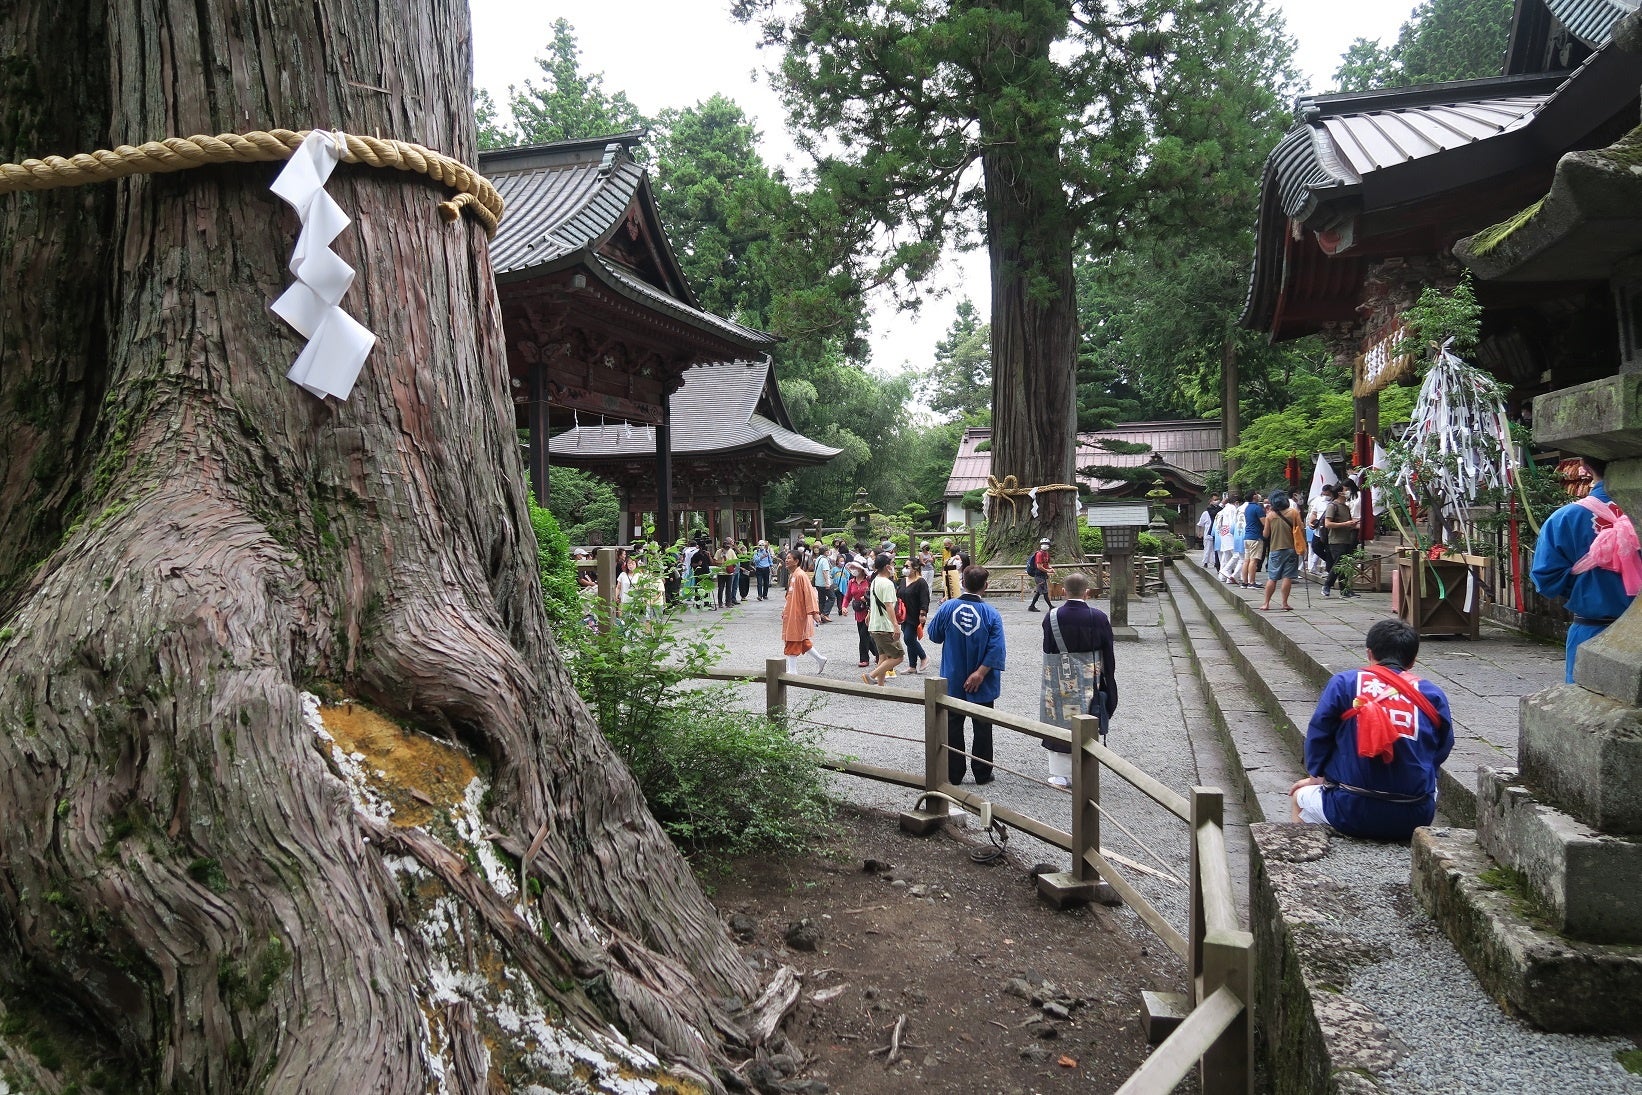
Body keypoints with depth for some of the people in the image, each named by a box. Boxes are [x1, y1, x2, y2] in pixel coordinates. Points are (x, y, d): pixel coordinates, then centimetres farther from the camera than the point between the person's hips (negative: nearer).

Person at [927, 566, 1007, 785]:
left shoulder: (947, 608, -10)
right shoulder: (991, 614, -14)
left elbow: (934, 635, 4)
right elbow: (996, 650, -19)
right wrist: (980, 673, -15)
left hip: (953, 682, 1)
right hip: (982, 685, -1)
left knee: (953, 726, 12)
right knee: (982, 728, 12)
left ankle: (953, 774, 17)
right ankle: (982, 773, 19)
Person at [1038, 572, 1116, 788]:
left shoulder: (1052, 617, -10)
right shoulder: (1098, 618, -10)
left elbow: (1048, 651, 0)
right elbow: (1108, 654, -1)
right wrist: (1107, 682, 10)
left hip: (1059, 684, 0)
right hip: (1089, 684, 0)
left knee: (1060, 724, 10)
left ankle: (1060, 775, 15)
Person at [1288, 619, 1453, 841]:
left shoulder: (1343, 683, -1)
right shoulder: (1433, 694, 5)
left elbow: (1317, 735, 1)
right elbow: (1442, 751, 11)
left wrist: (1317, 776, 18)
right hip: (1416, 818, 3)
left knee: (1298, 797, 30)